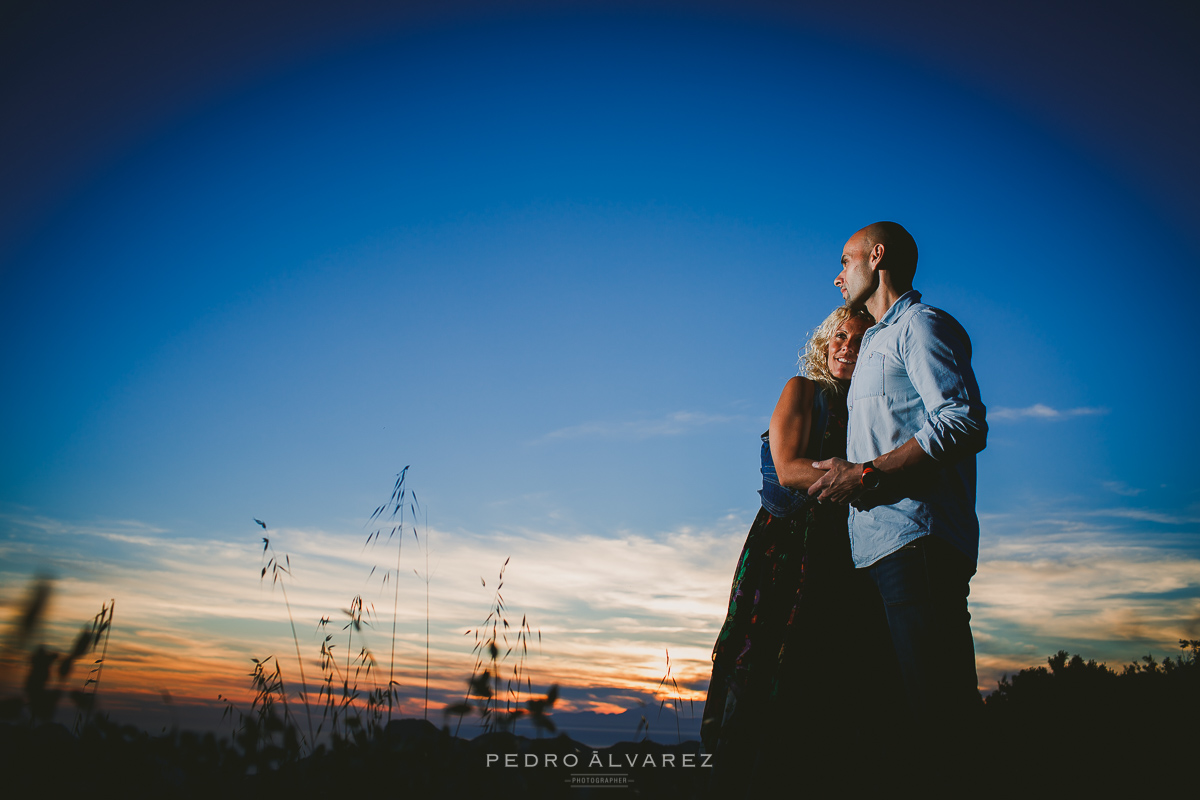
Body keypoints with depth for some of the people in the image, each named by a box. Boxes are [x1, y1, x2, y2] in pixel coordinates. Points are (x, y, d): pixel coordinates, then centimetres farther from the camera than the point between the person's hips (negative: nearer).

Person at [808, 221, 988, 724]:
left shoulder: (921, 325, 2)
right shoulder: (877, 343, 31)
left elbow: (965, 424, -13)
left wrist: (867, 474, -14)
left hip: (916, 537, -9)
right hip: (880, 546, 9)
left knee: (938, 710, -15)